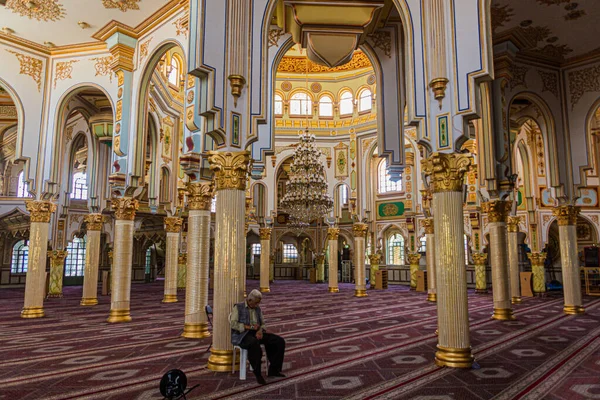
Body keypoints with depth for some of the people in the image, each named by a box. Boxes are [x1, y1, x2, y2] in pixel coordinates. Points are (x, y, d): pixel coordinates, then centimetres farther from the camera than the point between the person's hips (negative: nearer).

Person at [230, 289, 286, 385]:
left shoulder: (258, 309, 16)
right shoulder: (238, 307, -1)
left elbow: (262, 324, 15)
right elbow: (233, 324, -11)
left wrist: (260, 331, -10)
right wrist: (249, 327, -19)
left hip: (256, 334, 6)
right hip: (241, 335, -6)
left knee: (280, 341, -12)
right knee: (254, 344, -42)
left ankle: (273, 369, -5)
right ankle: (257, 373, -27)